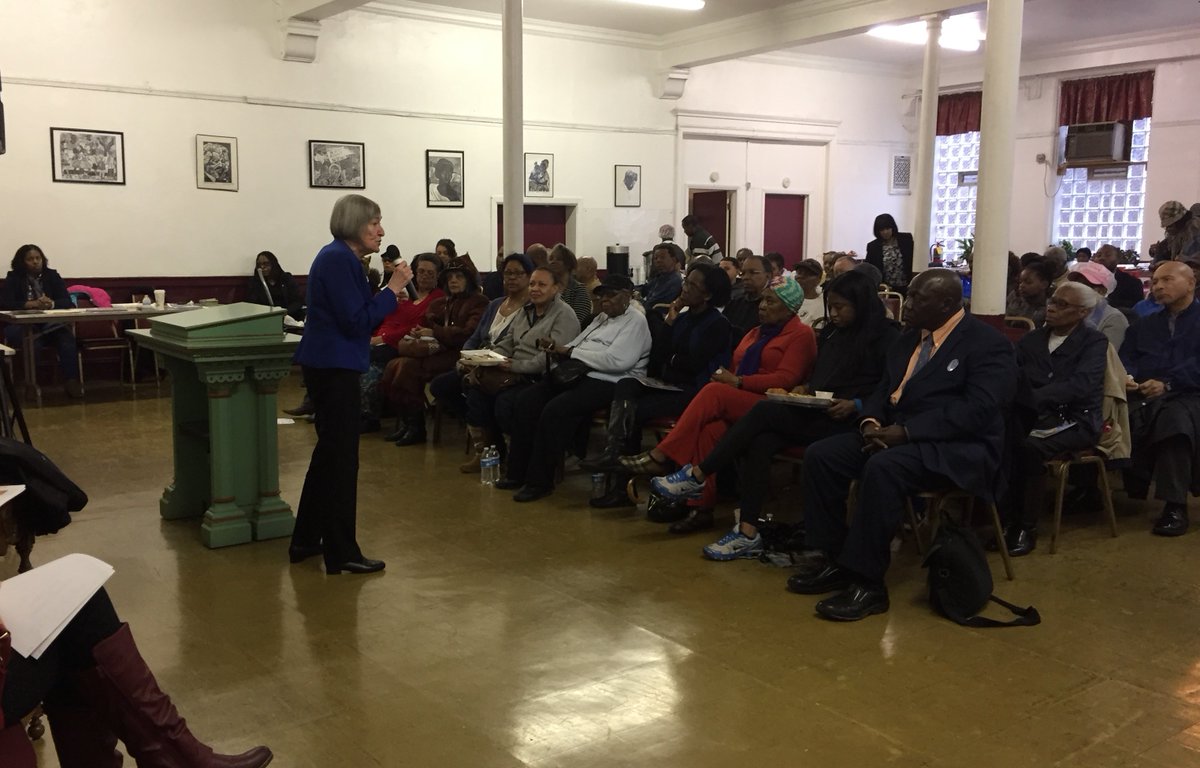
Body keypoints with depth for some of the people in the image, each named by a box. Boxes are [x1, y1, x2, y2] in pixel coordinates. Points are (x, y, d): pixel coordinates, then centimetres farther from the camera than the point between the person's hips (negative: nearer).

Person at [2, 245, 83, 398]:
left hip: (52, 324, 2)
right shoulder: (13, 278, 7)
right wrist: (31, 304, -24)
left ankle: (71, 381, -34)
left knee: (67, 339, -32)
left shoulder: (52, 275, 12)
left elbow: (67, 301, 3)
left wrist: (51, 304, -21)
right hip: (25, 324, -2)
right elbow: (6, 303, -8)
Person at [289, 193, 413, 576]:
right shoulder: (338, 260, -16)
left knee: (330, 451, 17)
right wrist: (392, 290, -15)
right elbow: (356, 321, -20)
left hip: (331, 365, 10)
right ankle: (341, 553, 4)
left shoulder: (341, 257, 14)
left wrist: (390, 290, 6)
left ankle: (306, 540, 27)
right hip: (334, 368, -10)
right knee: (341, 457, -4)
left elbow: (353, 313, 16)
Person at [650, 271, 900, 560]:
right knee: (758, 443, -23)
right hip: (815, 412, 7)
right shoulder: (831, 333, 20)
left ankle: (697, 475, -17)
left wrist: (856, 405, -19)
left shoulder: (885, 336, -1)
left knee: (765, 410, -25)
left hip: (846, 420, -7)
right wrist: (807, 388, 6)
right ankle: (747, 533, -23)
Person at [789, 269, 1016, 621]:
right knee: (820, 455, -11)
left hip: (958, 447, -8)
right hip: (896, 434, 8)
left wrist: (906, 431, -24)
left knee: (883, 468, -36)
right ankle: (831, 558, -4)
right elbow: (884, 390, 19)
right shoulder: (909, 339, 17)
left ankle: (867, 583, -27)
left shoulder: (988, 343, -8)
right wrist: (871, 421, -5)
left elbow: (977, 410, -20)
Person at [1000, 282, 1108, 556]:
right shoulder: (1031, 339, 15)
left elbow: (1081, 386, -18)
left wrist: (1033, 398, -29)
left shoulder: (1094, 342, 0)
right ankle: (1007, 520, -19)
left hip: (1074, 421, -4)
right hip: (1032, 417, 4)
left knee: (1030, 447, -34)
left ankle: (1027, 527, -18)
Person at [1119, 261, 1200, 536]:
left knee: (1174, 419, -40)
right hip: (1143, 397, 4)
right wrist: (1126, 377, -9)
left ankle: (1175, 506, -34)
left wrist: (1167, 383, -19)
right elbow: (1126, 357, 14)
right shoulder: (1144, 325, 29)